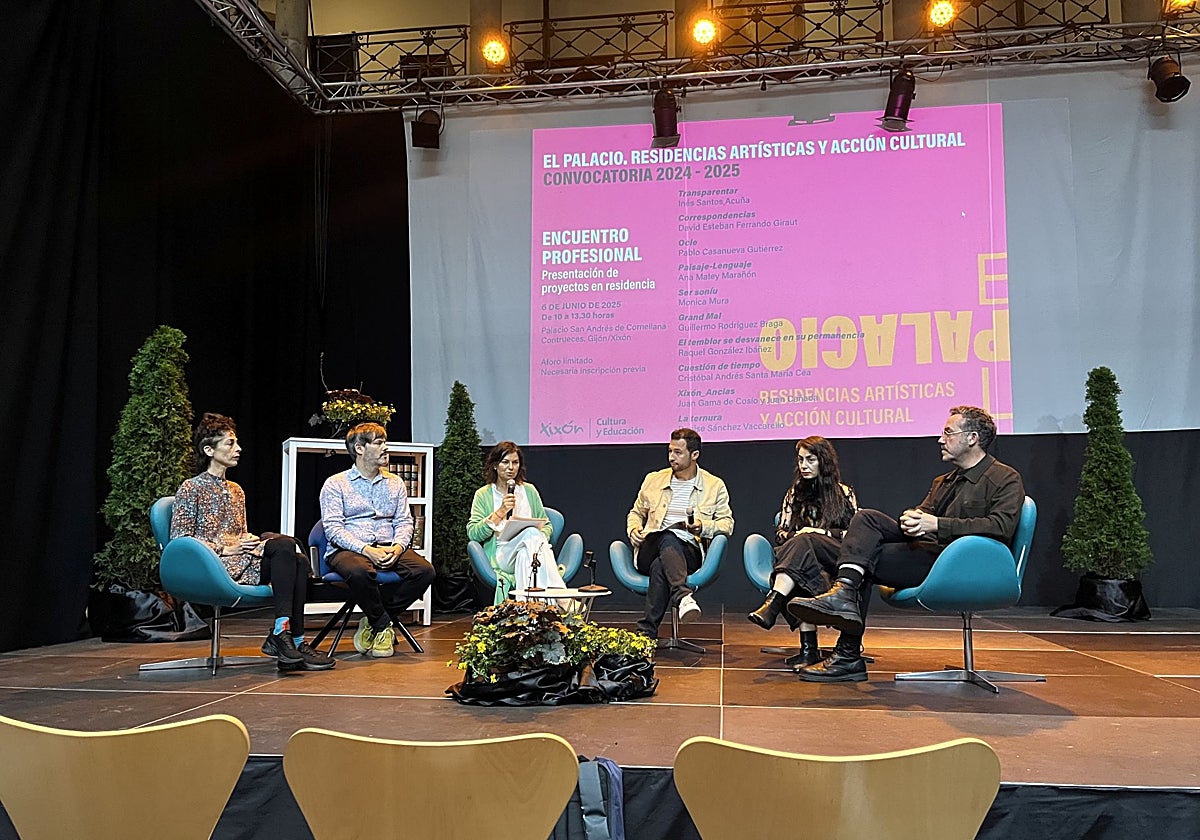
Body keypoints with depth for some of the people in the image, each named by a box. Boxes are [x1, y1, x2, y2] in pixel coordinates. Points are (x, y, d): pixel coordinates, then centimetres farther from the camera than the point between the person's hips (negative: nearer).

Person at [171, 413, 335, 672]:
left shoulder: (235, 490, 24)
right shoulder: (191, 488, 1)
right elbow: (179, 538, -6)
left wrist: (251, 541, 1)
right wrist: (225, 549, -13)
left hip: (241, 561, 7)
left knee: (299, 560, -24)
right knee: (285, 545, -30)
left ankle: (294, 641, -27)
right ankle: (280, 633, -29)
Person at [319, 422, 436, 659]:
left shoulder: (395, 483, 18)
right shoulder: (335, 484, 4)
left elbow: (404, 522, 12)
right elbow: (333, 528, -7)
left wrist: (398, 546, -12)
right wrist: (366, 550, -21)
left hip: (388, 549, 5)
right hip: (348, 550, -4)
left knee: (425, 570, -24)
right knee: (360, 572, -40)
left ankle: (373, 622, -9)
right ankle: (384, 626, -13)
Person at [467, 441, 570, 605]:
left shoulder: (529, 490, 19)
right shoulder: (483, 495, 10)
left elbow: (546, 525, 18)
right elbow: (473, 534, -1)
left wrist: (540, 539, -5)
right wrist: (500, 513, -9)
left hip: (529, 552, 3)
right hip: (501, 556, -3)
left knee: (524, 555, -35)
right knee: (530, 532, -33)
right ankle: (559, 595, -46)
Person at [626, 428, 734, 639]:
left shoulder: (715, 486, 14)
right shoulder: (653, 480, 20)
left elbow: (727, 523, 12)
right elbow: (636, 513, 30)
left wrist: (704, 527, -9)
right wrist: (633, 529, 7)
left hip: (687, 552, -1)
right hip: (649, 552, 2)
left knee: (660, 566, -38)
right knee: (668, 538, -37)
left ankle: (646, 631, -42)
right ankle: (683, 596, -57)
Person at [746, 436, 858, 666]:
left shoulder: (844, 493, 16)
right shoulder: (794, 494, 24)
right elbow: (780, 533, 18)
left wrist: (822, 532, -8)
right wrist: (796, 536, -4)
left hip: (836, 559, -2)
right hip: (804, 558, 2)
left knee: (803, 542, -37)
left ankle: (771, 605, -57)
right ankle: (808, 646, -49)